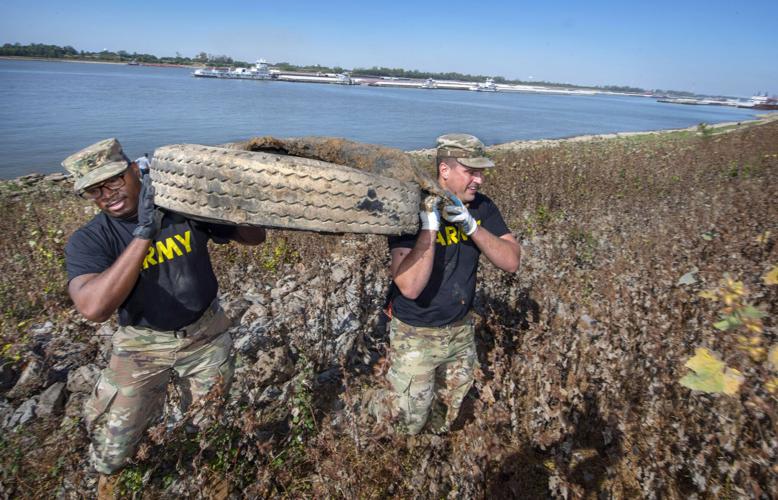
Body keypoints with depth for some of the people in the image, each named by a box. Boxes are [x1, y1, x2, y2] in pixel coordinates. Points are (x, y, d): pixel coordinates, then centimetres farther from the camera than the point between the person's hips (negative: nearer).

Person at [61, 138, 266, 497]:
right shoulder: (87, 242, -16)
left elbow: (255, 237, -8)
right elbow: (94, 307, -34)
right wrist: (144, 233, -37)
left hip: (206, 335, 1)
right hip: (143, 343, -1)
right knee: (113, 443, 6)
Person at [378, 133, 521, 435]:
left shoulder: (481, 208, -7)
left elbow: (512, 262, -14)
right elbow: (409, 287, -32)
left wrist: (472, 226, -27)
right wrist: (430, 226, -37)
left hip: (462, 330, 5)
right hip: (416, 336, -5)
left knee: (446, 413, 25)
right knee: (411, 420, 11)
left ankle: (436, 430, 55)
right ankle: (387, 408, 42)